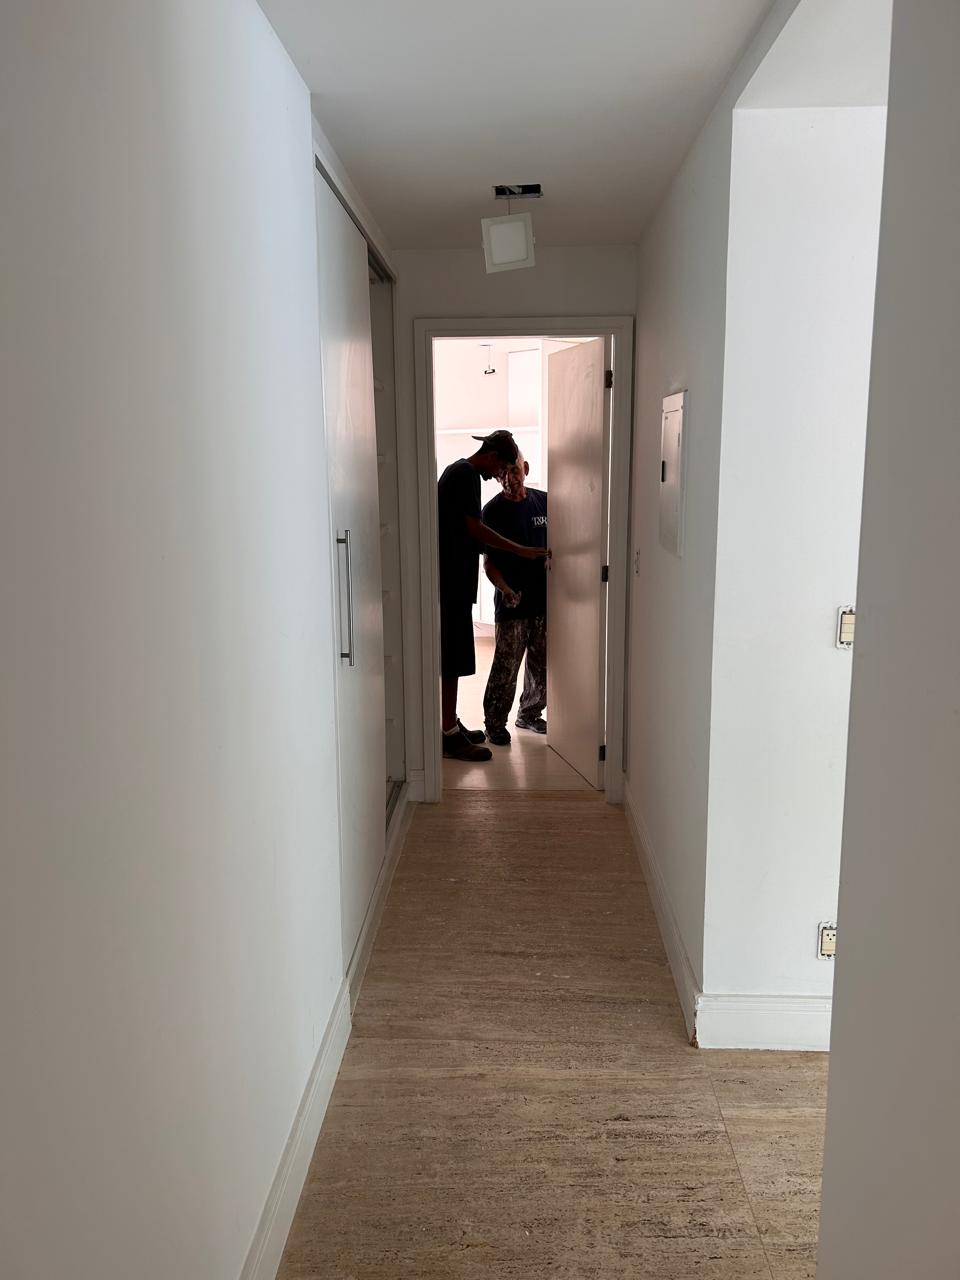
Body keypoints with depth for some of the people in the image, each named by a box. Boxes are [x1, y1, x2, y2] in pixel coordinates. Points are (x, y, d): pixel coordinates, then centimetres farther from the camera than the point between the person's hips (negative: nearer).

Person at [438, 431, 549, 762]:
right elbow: (474, 527, -18)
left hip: (450, 577, 10)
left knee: (453, 656, 14)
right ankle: (451, 735, -4)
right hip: (454, 580, -10)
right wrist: (521, 551, -13)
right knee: (454, 657, -7)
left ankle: (452, 725, 22)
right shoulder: (468, 474, -12)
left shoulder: (457, 471, 19)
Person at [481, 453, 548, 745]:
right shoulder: (493, 511, -5)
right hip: (511, 602, -4)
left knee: (541, 664, 13)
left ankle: (530, 715, 31)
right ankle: (495, 723, 10)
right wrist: (504, 588, -23)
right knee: (505, 667, -4)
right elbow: (489, 561, -7)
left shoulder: (544, 502, 5)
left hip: (544, 599, 4)